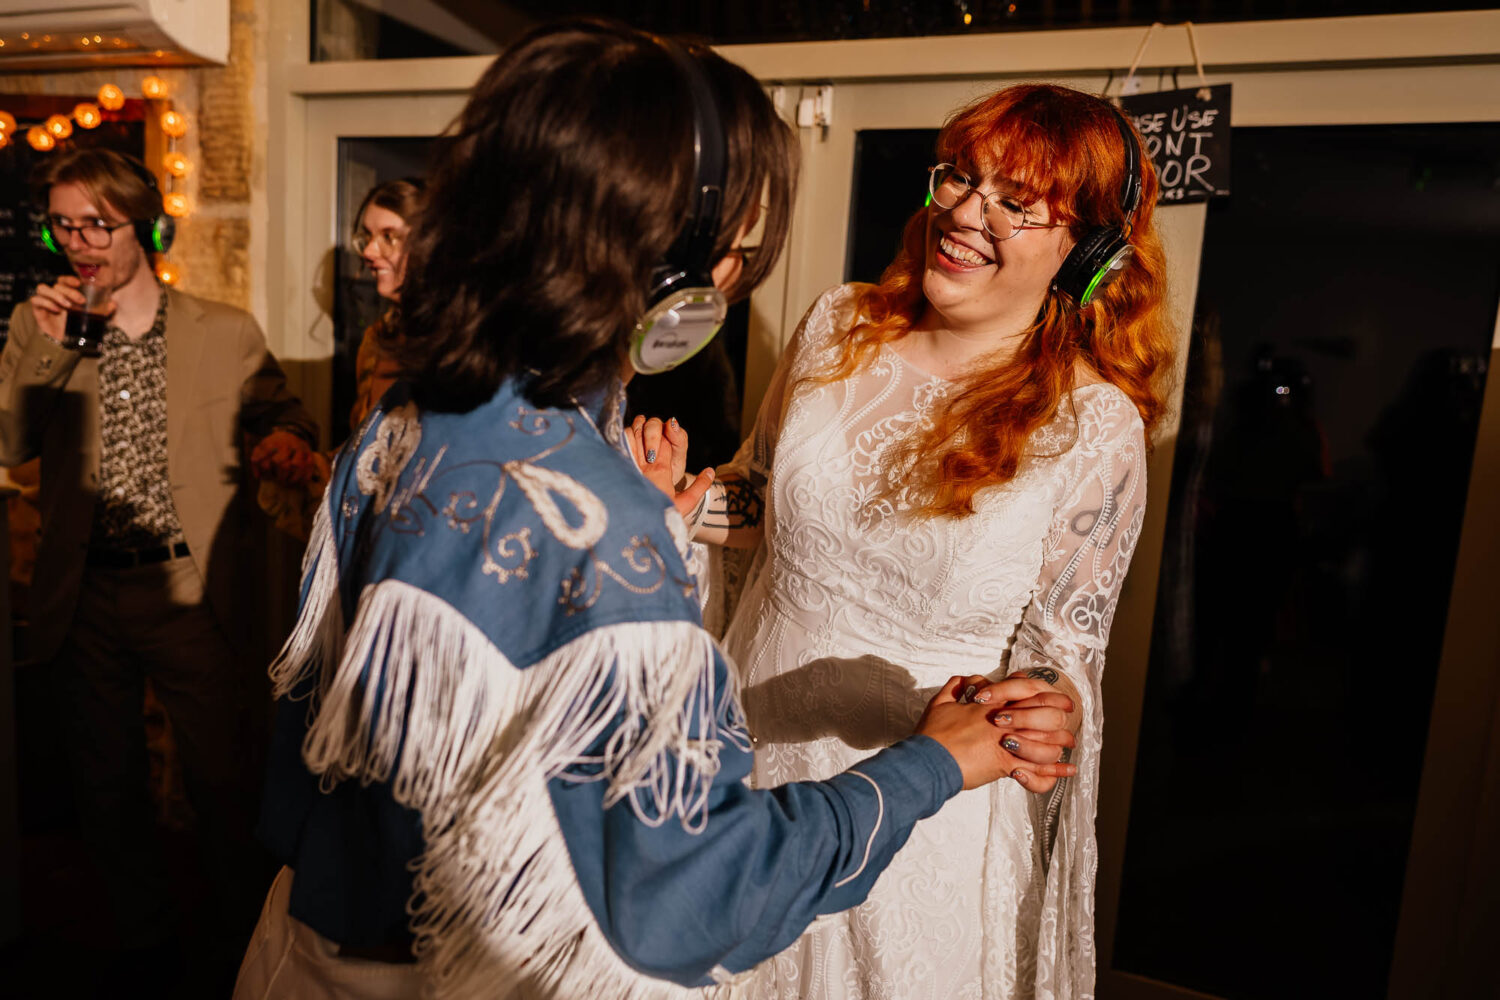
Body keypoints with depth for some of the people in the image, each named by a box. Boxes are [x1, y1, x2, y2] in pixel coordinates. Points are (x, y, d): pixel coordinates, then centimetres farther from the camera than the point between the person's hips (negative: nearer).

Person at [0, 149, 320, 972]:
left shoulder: (226, 334, -1)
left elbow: (291, 425, 3)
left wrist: (286, 446, -20)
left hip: (191, 594, -3)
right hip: (84, 597, 3)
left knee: (223, 780, 4)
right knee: (107, 783, 18)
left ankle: (247, 937, 28)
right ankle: (140, 933, 41)